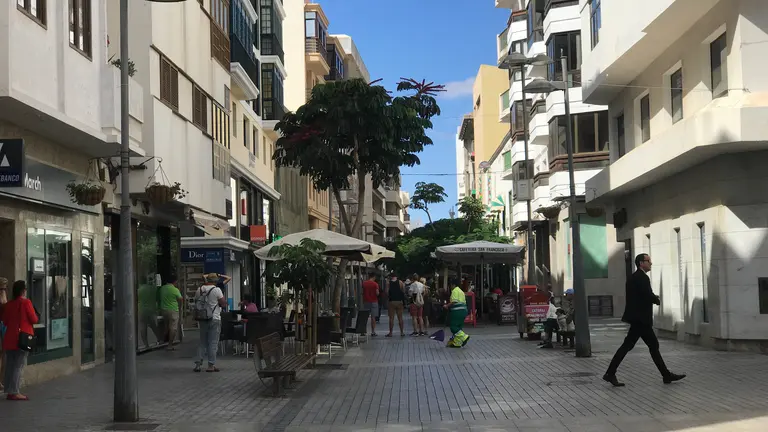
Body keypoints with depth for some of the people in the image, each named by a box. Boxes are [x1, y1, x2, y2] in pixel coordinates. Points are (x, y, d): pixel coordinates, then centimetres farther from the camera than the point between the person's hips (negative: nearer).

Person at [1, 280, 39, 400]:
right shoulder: (26, 302, -9)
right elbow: (34, 320, -8)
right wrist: (35, 315, 12)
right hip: (22, 338, -6)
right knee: (19, 365, -4)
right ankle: (15, 392, -7)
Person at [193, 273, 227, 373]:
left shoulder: (199, 290, 5)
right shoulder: (216, 290, -11)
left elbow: (196, 304, 12)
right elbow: (223, 304, -8)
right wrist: (222, 297, 8)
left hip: (202, 319, 5)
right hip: (214, 319, -5)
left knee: (202, 342, 13)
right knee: (213, 343, 0)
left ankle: (198, 364, 10)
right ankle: (211, 365, 0)